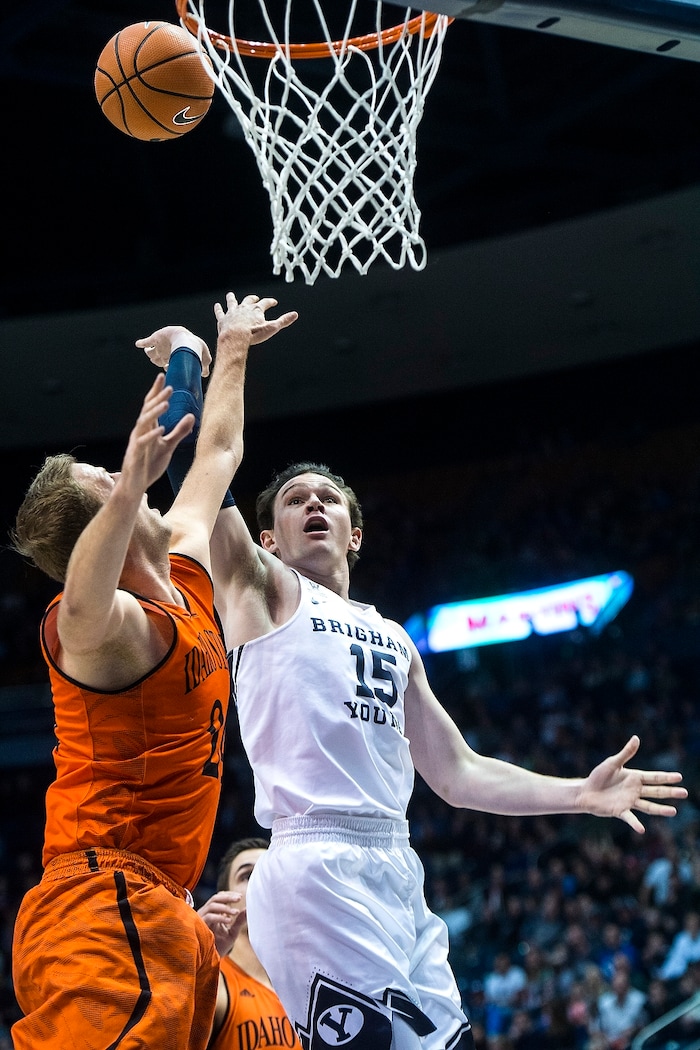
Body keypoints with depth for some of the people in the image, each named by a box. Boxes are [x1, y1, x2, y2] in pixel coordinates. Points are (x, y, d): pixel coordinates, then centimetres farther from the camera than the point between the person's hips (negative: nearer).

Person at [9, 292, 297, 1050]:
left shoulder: (186, 587, 16)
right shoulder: (119, 625, -12)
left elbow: (218, 453, 32)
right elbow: (82, 604, -40)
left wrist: (232, 350, 43)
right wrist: (130, 485, -53)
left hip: (157, 909, 10)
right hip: (110, 907, -10)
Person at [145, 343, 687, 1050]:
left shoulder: (393, 640, 27)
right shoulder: (264, 592, 11)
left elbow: (457, 774, 24)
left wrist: (580, 793, 15)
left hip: (398, 875, 7)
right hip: (319, 865, -7)